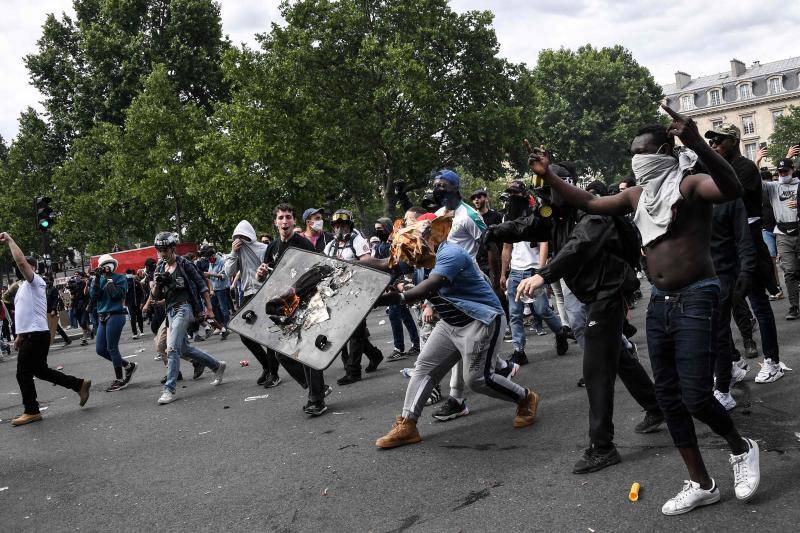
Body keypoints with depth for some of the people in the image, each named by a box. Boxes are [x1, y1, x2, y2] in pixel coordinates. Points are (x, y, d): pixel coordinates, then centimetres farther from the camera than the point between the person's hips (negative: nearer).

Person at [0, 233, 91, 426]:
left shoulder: (35, 281, -8)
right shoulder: (23, 286, 21)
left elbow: (21, 261, -26)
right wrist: (20, 335, 21)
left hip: (36, 336, -10)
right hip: (29, 335, 10)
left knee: (23, 374, -3)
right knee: (41, 371, 13)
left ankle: (31, 411, 8)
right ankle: (80, 384, 18)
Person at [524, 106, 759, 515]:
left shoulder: (689, 184, -11)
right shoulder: (637, 195, 11)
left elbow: (732, 189, -31)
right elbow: (589, 204, 18)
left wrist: (698, 144, -47)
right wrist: (548, 177, 9)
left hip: (696, 301, -7)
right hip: (659, 303, 8)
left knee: (696, 397, -11)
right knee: (668, 397, 9)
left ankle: (740, 448, 22)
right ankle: (701, 485, 22)